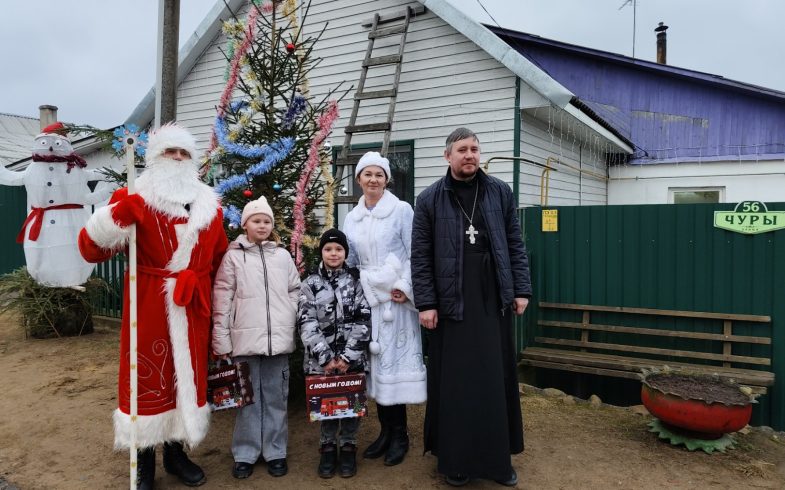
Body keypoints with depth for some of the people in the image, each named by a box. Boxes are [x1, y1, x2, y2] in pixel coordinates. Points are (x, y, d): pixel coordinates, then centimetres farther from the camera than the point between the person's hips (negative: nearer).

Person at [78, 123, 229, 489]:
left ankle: (175, 453, 32)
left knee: (186, 374, 13)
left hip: (192, 310, 4)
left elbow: (220, 257, 18)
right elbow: (91, 249, -12)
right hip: (148, 308, -4)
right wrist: (115, 216, -28)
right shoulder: (138, 202, -4)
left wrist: (200, 283, 11)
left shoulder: (210, 205, 9)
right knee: (148, 377, 3)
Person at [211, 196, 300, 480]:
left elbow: (295, 291, 14)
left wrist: (289, 319, 2)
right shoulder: (233, 256, 2)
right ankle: (245, 453, 20)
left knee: (276, 397, 9)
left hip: (278, 338, 2)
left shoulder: (282, 256, 9)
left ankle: (275, 452, 21)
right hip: (245, 338, -2)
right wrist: (222, 340, -5)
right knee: (248, 398, 6)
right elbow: (222, 299, -1)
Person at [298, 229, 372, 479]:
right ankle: (328, 448, 24)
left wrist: (347, 357, -11)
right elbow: (307, 323, -5)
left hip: (352, 358, 0)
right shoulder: (310, 284, 3)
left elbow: (363, 320, -4)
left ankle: (348, 448, 23)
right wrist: (326, 357, -12)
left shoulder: (356, 280, 2)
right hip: (321, 359, 0)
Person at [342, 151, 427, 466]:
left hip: (395, 298, -5)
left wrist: (405, 288, -13)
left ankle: (399, 435, 11)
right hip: (366, 299, 5)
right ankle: (386, 430, 21)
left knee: (394, 363, -2)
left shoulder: (401, 210, -2)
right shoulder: (351, 218, 13)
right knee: (375, 363, 8)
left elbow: (415, 255, -4)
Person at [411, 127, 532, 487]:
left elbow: (515, 245, 7)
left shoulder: (500, 192, 5)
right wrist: (425, 303, -7)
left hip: (493, 302, 2)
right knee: (454, 384, 6)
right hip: (451, 304, -2)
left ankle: (498, 458, 24)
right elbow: (420, 256, -2)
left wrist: (521, 290, 2)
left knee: (497, 381, 9)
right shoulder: (430, 199, -1)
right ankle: (455, 460, 21)